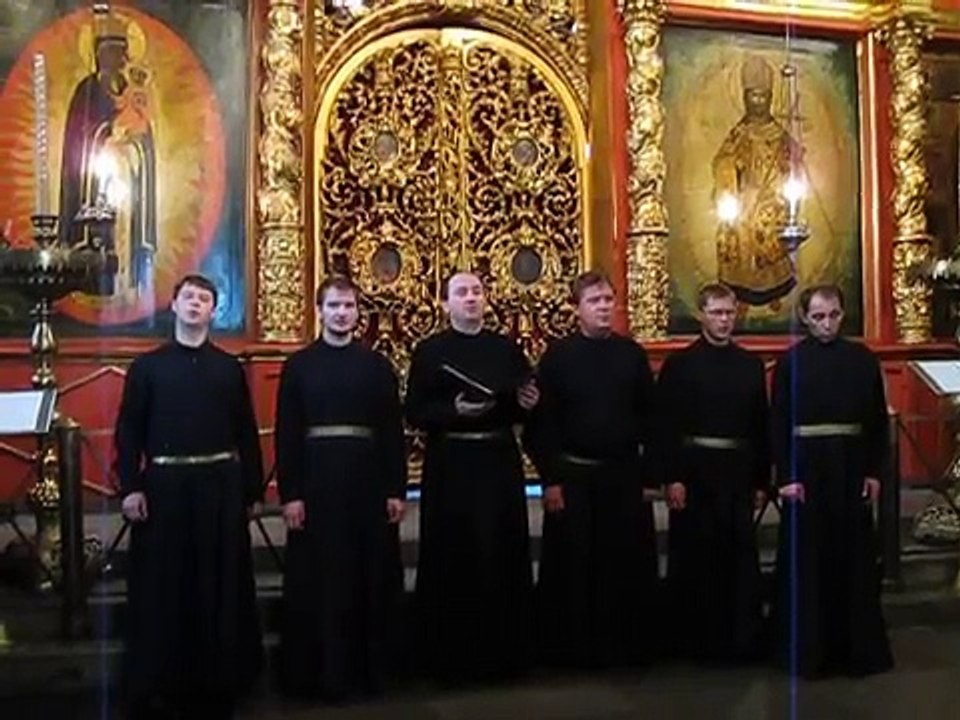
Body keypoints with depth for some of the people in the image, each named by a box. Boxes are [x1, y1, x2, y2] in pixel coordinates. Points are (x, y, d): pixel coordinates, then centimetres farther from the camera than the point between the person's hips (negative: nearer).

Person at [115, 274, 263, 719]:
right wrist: (130, 486, -8)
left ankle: (217, 680, 20)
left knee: (220, 583, 7)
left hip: (220, 485, 1)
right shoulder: (147, 366, 5)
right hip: (165, 485, -1)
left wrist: (252, 490, 3)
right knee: (162, 585, 4)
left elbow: (246, 432, 7)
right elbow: (129, 430, 2)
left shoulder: (229, 368, 8)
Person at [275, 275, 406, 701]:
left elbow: (392, 431, 5)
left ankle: (368, 670, 19)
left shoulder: (377, 365, 8)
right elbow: (287, 434, 0)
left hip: (368, 478, 1)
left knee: (370, 577, 6)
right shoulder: (298, 365, 4)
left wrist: (397, 489, -1)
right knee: (318, 579, 3)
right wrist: (289, 493, -8)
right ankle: (320, 673, 14)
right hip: (317, 478, -1)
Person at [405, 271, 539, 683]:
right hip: (451, 467, -3)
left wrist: (526, 403, -8)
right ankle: (452, 658, 12)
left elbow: (521, 410, 14)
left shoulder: (506, 349, 10)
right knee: (453, 561, 0)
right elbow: (415, 414, -5)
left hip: (499, 464, 3)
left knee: (503, 557, 7)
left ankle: (504, 653, 19)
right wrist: (454, 411, -20)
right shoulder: (430, 352, 0)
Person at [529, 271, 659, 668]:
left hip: (625, 475, 3)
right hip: (574, 478, -2)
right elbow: (543, 423, -5)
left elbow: (650, 417, 6)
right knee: (574, 568, 4)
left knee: (628, 566, 8)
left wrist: (653, 473, 2)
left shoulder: (632, 353, 4)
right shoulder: (557, 356, -3)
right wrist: (550, 479, -10)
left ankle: (628, 645, 22)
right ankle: (574, 648, 17)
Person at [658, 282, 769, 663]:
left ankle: (742, 638, 19)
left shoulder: (751, 365, 10)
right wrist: (672, 478, -14)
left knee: (740, 556, 8)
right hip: (694, 472, -3)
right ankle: (695, 640, 16)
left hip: (738, 473, 3)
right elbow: (667, 426, -7)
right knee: (693, 558, 4)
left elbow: (761, 426, 10)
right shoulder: (679, 364, -2)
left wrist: (762, 481, 6)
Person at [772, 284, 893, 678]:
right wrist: (785, 476, -10)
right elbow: (780, 423, -5)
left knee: (854, 557, 8)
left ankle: (859, 646, 21)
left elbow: (878, 419, 6)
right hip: (806, 467, -2)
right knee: (806, 560, 4)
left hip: (851, 467, 2)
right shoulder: (790, 361, -2)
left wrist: (874, 471, 1)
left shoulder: (863, 359, 5)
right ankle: (808, 650, 15)